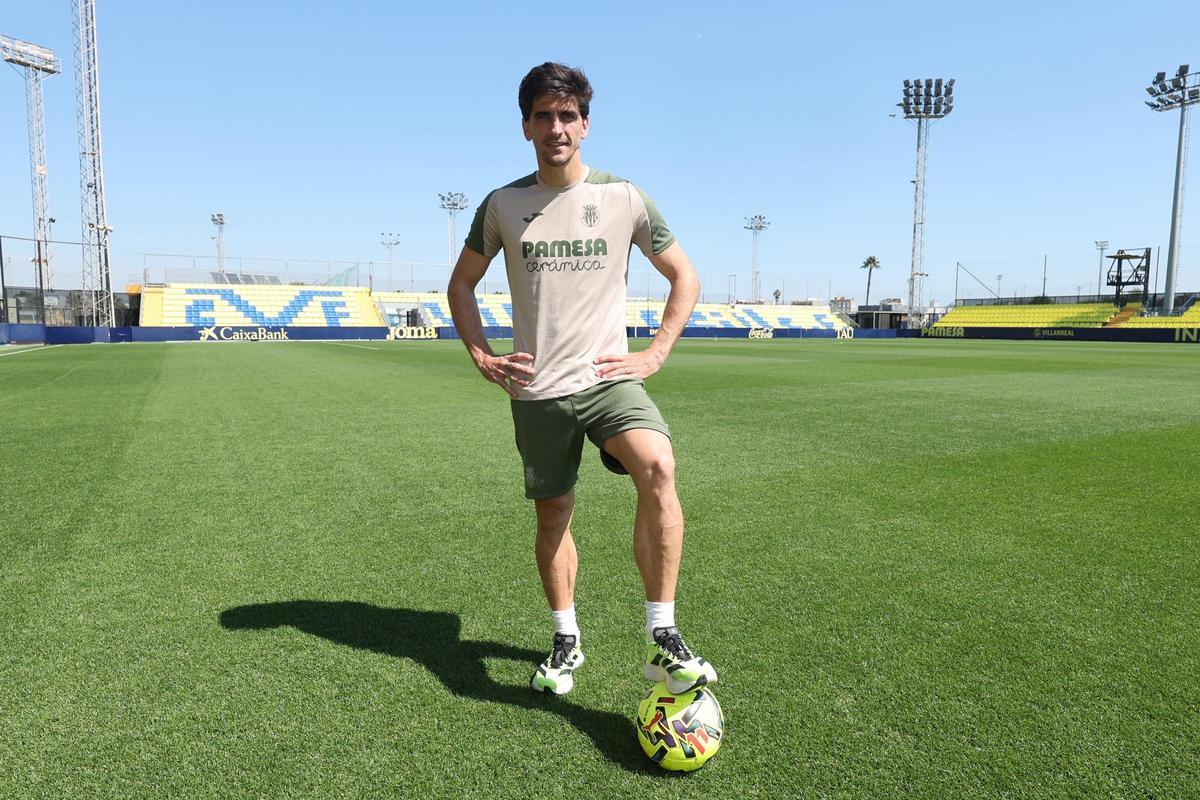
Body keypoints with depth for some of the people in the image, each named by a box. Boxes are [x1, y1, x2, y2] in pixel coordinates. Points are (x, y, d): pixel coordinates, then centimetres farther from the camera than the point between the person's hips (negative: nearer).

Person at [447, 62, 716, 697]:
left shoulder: (624, 198, 2)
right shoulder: (503, 205, 5)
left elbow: (684, 277, 9)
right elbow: (461, 285, 17)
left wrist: (654, 355, -1)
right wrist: (482, 357, 4)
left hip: (608, 377, -2)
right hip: (535, 389, 2)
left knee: (657, 468, -28)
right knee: (553, 514, 9)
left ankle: (662, 640, -17)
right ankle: (566, 640, 30)